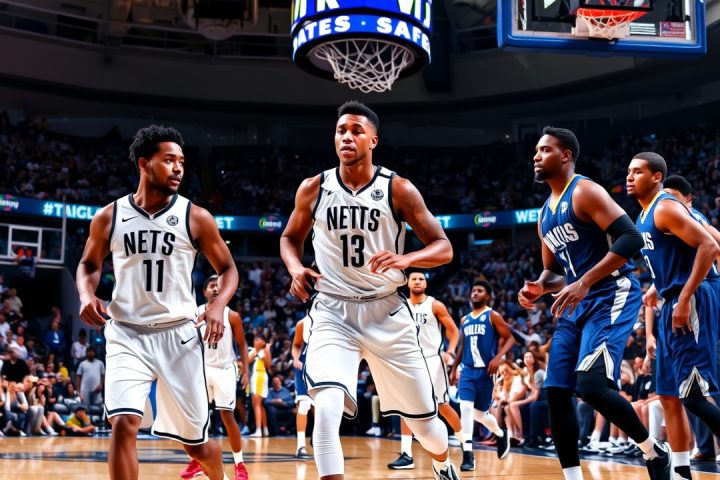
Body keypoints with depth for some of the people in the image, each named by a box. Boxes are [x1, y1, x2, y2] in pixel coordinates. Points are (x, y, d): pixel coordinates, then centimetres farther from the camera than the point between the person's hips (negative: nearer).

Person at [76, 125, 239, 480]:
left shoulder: (196, 218, -2)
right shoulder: (108, 217, 1)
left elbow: (227, 269, 6)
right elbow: (89, 265, 16)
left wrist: (218, 306, -14)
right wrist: (86, 294, -6)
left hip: (178, 334, 0)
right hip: (127, 334, 0)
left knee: (194, 441, 9)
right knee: (123, 425, -20)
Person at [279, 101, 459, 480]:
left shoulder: (398, 190, -6)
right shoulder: (313, 189, 0)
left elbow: (443, 248, -4)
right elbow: (290, 237, 17)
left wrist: (404, 259, -25)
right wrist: (295, 269, -5)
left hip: (385, 311, 0)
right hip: (333, 312, 0)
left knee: (423, 418, 12)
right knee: (326, 409, -26)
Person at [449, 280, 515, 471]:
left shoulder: (493, 316, -4)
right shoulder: (465, 320, 13)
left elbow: (510, 338, -8)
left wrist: (498, 357, -22)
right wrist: (454, 369, 18)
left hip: (485, 371, -4)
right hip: (468, 370, 4)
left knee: (480, 413, 4)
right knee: (465, 408, -12)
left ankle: (501, 434, 35)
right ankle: (468, 455, -10)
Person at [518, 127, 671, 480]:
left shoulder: (585, 191, -9)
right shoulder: (545, 215, 17)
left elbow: (631, 238, -21)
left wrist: (584, 283, -26)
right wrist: (539, 287, 3)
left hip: (612, 295, -9)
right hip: (577, 304, 9)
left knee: (592, 386, -22)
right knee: (556, 393, 2)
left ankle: (655, 450, 1)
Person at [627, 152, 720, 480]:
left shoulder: (666, 208, -12)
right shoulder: (644, 215, 16)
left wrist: (685, 299, -24)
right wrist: (657, 287, 18)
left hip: (694, 301, -10)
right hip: (673, 304, 10)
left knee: (692, 393, -13)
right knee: (668, 395, 9)